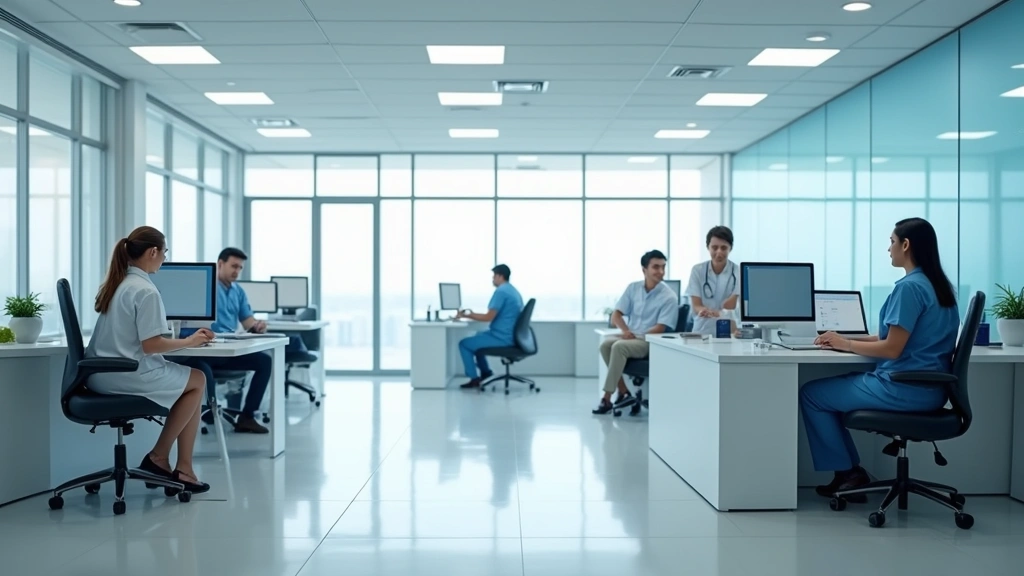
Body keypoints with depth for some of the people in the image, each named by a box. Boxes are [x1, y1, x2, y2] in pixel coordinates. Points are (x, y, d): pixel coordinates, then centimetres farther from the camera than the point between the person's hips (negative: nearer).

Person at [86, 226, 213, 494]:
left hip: (101, 374, 9)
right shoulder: (146, 291, -17)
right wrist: (189, 342, -6)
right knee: (197, 380, 13)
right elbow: (150, 345, -20)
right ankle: (159, 456, 15)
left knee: (187, 381, 17)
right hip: (127, 375, -9)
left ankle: (182, 468, 11)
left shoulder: (115, 283, 12)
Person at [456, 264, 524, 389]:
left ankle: (474, 378, 3)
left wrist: (467, 315, -10)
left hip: (501, 337, -10)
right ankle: (485, 371, 29)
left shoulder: (501, 291, -18)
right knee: (476, 337, 29)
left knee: (464, 343, -1)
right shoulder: (512, 290, 14)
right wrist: (473, 314, 15)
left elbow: (489, 317, -20)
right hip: (509, 336, 10)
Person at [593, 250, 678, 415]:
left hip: (650, 342, -5)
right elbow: (616, 315, 5)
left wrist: (637, 336, -22)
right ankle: (623, 391, -17)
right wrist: (626, 331, -15)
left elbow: (660, 328, -13)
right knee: (606, 344, -26)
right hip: (630, 337, 5)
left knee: (619, 347, -32)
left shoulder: (669, 297, -8)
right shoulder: (633, 288, 6)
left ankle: (607, 398, -27)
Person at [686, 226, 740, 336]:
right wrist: (704, 310, -25)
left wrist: (708, 312, -26)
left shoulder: (738, 272, 0)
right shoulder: (697, 270, 3)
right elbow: (696, 306, -2)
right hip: (701, 331, 1)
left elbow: (732, 306, -9)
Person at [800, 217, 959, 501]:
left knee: (810, 393, 1)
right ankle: (849, 472, 19)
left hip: (904, 390, -10)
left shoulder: (909, 287, -19)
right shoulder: (937, 285, 11)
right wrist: (845, 339, 11)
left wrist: (845, 344, -7)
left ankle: (847, 471, 13)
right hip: (927, 388, 10)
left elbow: (892, 348, -21)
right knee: (828, 389, 20)